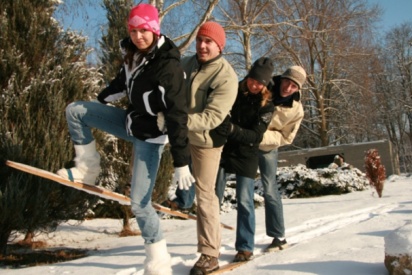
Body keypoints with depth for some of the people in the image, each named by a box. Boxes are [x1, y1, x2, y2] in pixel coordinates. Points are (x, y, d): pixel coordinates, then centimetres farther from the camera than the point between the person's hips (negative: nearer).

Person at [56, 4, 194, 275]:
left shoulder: (168, 65, -27)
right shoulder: (134, 53, -4)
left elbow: (178, 116, -29)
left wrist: (181, 163, -31)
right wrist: (101, 99, 33)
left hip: (151, 134, -8)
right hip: (130, 120, 8)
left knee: (139, 203, -9)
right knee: (75, 110, 6)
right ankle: (88, 169, 16)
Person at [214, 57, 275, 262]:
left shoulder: (266, 105, -8)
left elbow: (255, 136, -17)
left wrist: (233, 129, -31)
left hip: (246, 154, -2)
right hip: (223, 148, 3)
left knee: (244, 201, -3)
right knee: (213, 197, 5)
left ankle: (245, 247, 9)